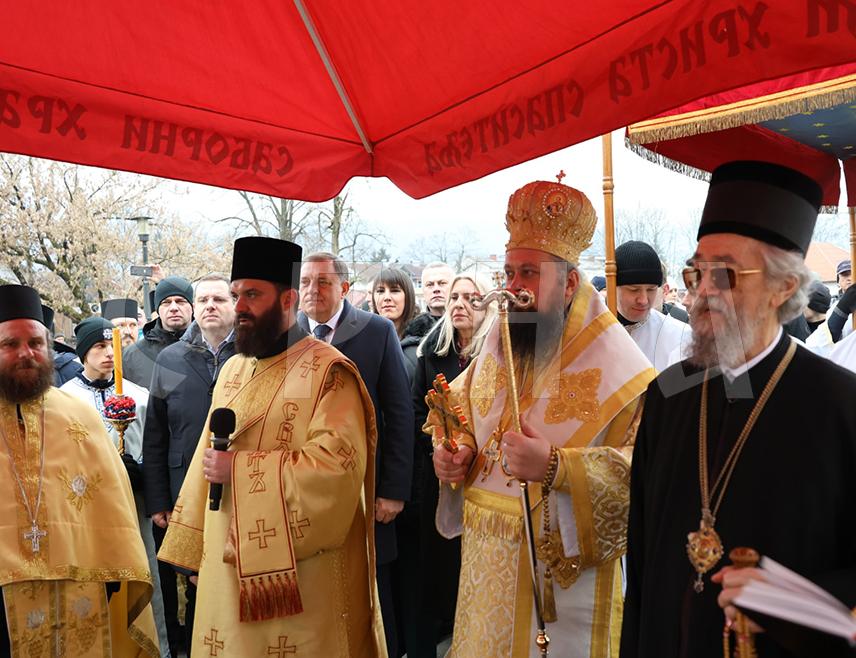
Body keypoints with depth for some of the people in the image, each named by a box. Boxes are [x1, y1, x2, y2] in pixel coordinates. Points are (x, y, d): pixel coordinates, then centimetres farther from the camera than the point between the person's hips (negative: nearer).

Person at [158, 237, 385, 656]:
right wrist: (196, 550, 12)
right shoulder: (232, 370, 10)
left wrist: (241, 468, -20)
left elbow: (339, 463, -24)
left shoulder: (327, 370, -13)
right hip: (228, 562, 7)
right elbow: (209, 456, 14)